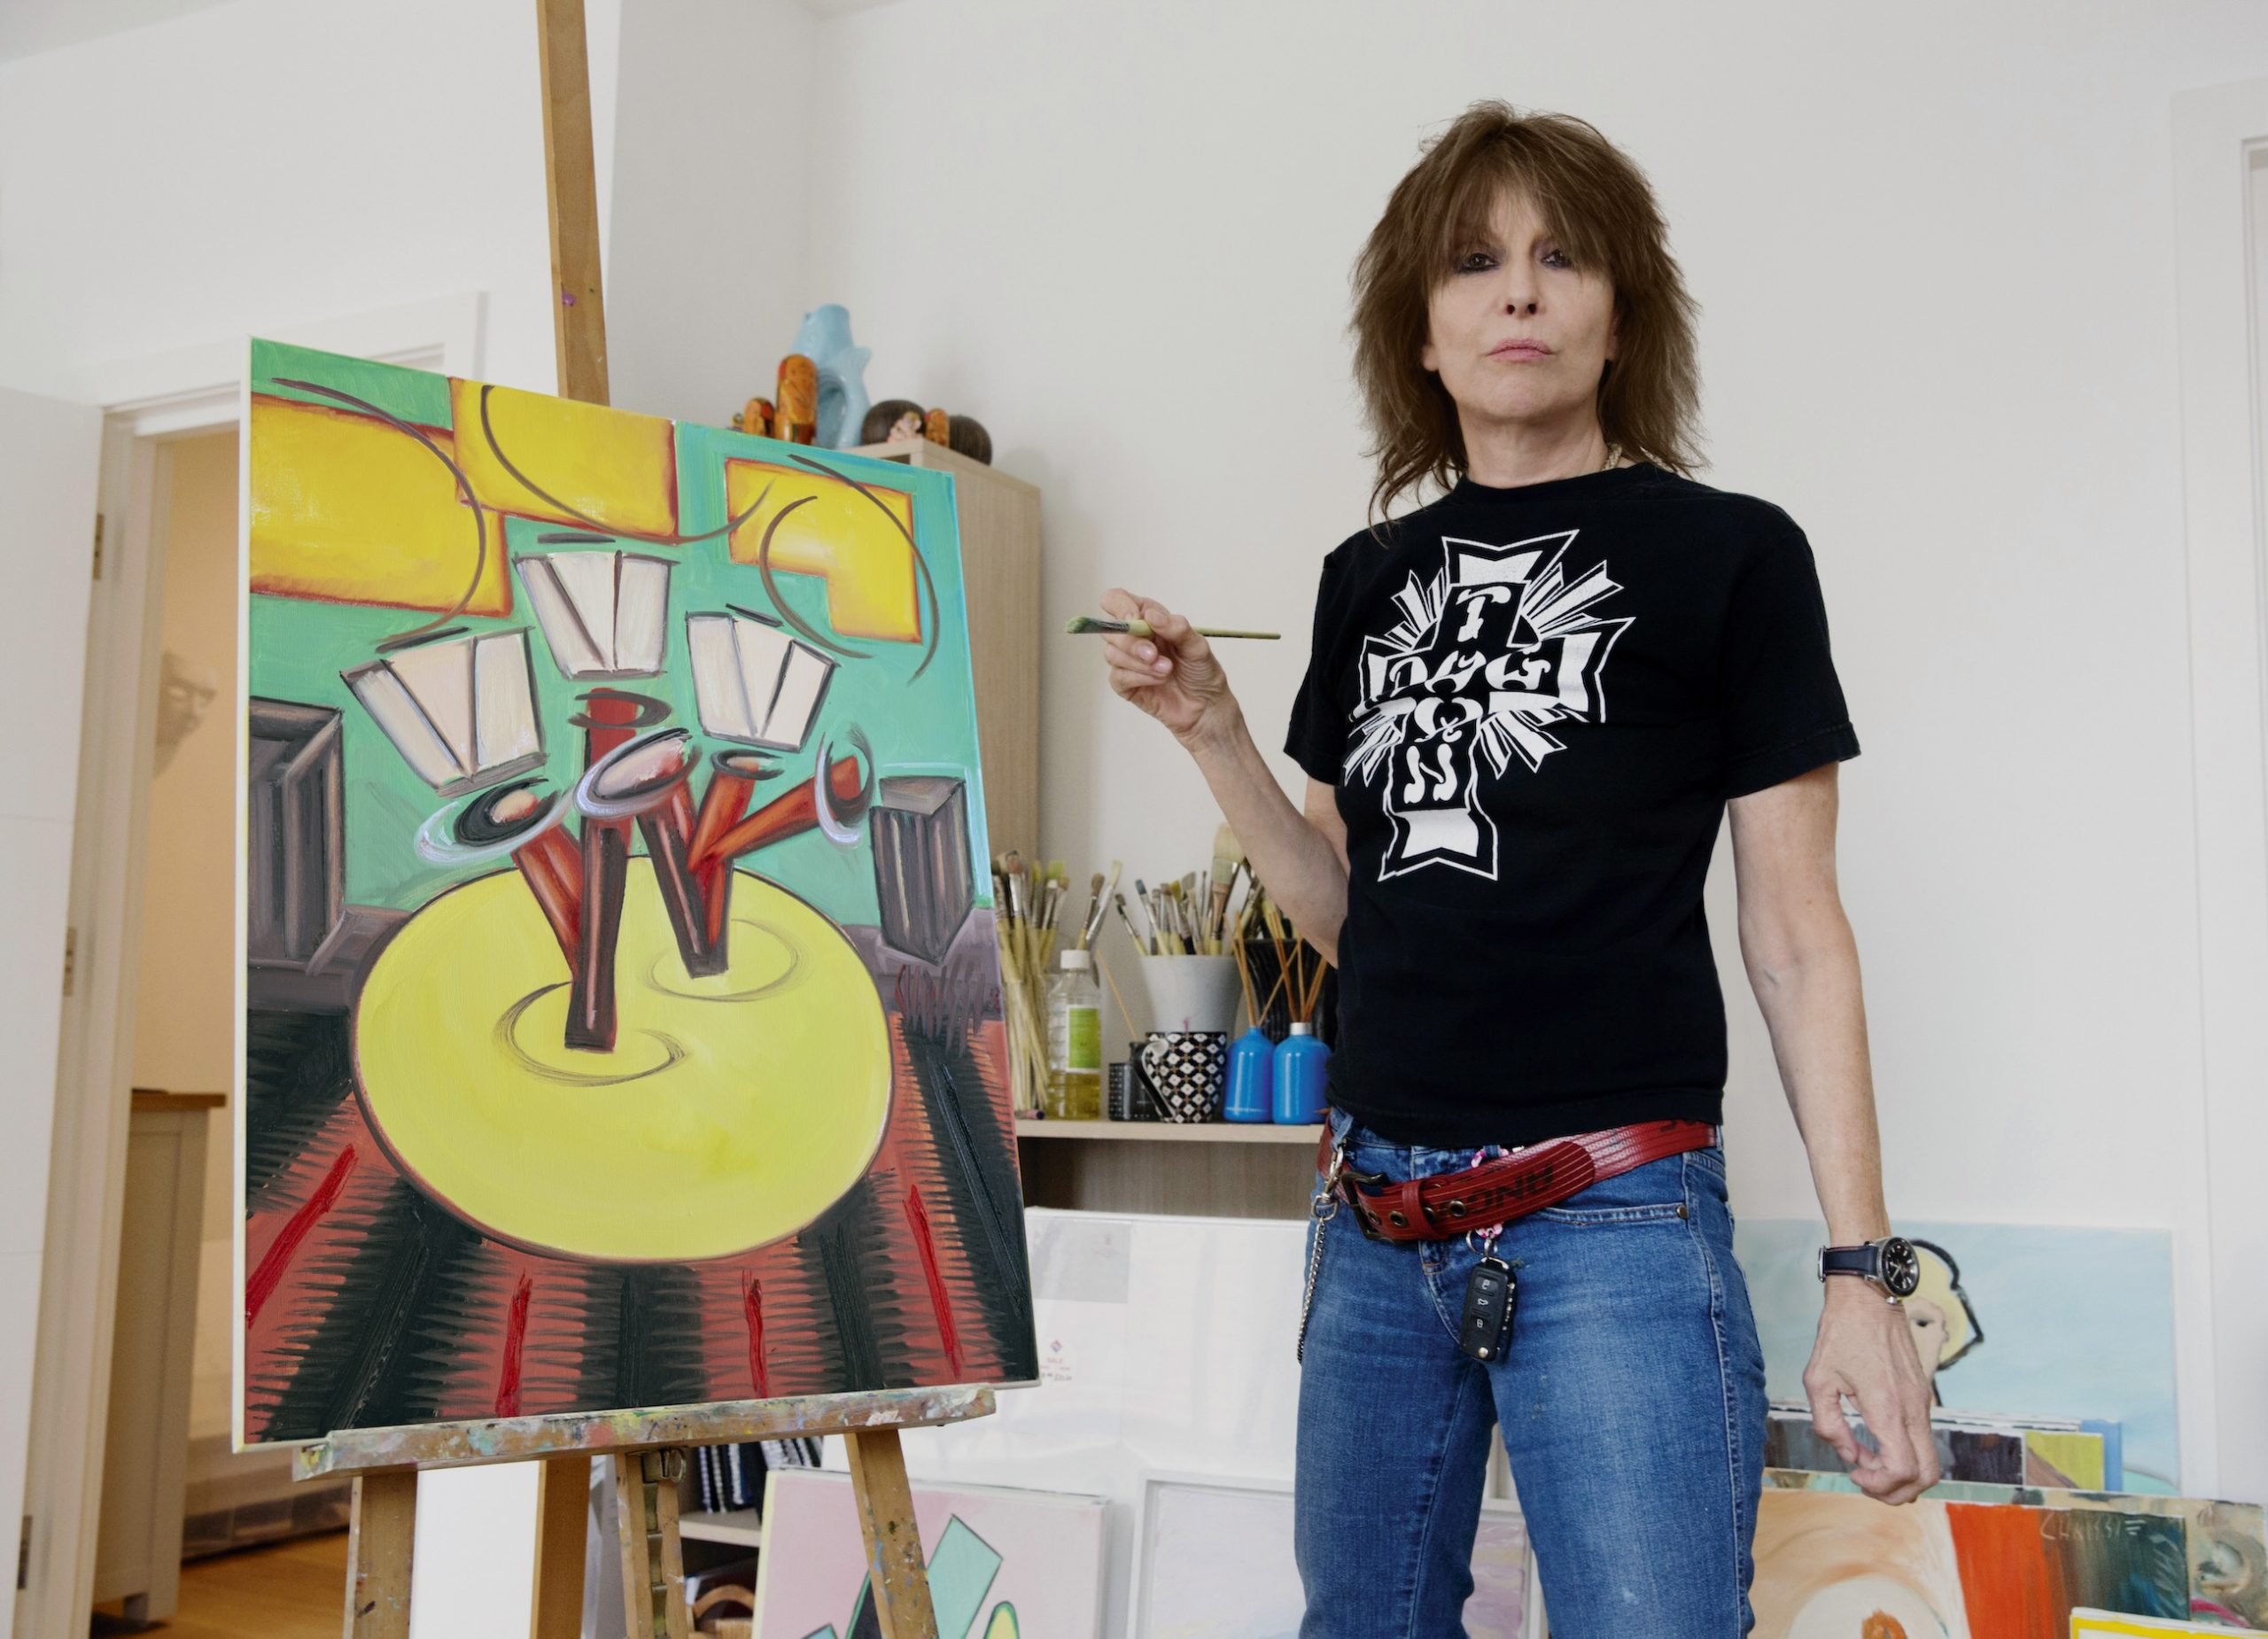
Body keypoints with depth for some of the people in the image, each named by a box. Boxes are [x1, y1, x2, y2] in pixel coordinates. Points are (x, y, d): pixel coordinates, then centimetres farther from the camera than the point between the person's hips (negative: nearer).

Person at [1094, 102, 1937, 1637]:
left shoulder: (1728, 555, -1)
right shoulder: (1372, 575, 12)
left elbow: (1796, 933, -2)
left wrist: (1866, 1272, -7)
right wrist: (1212, 727, 1)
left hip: (1614, 1213, -5)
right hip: (1377, 1208, 5)